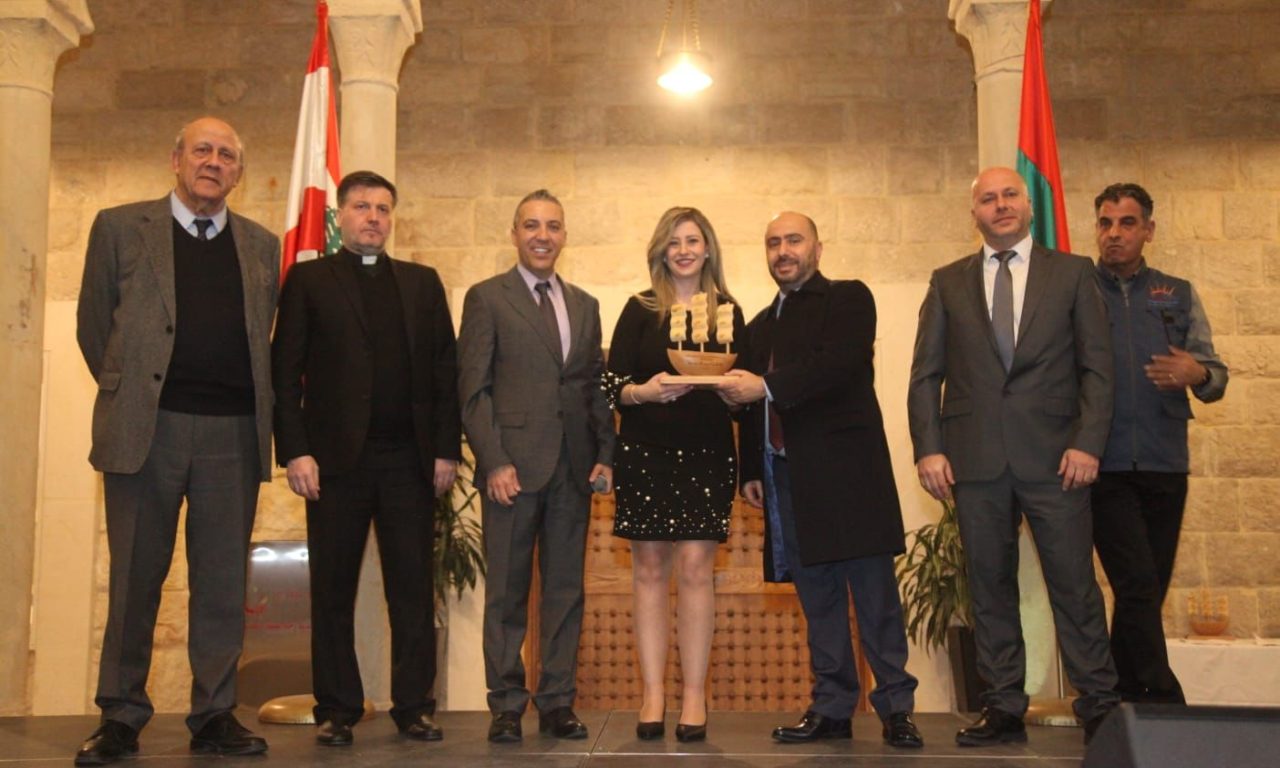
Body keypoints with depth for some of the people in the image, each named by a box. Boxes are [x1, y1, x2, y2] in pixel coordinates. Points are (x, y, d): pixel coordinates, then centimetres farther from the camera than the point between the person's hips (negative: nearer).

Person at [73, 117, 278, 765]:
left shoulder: (263, 246, 14)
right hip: (146, 429, -1)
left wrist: (251, 406, 10)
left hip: (233, 435, 2)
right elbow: (93, 327, 10)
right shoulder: (120, 227, 8)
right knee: (135, 578, 4)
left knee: (222, 582, 5)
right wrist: (128, 393, 8)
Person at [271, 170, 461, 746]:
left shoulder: (423, 282, 15)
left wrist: (447, 449, 1)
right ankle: (337, 710, 14)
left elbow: (445, 370, 10)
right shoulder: (308, 279, 8)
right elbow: (285, 372, 2)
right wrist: (294, 450, -8)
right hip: (337, 456, -2)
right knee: (334, 591, 4)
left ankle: (414, 706, 12)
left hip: (410, 457, 2)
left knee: (414, 588, 4)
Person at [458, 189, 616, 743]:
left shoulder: (584, 305, 16)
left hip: (573, 468, 4)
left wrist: (605, 454, 3)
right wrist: (494, 461, -12)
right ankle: (506, 705, 12)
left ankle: (557, 702, 16)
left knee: (566, 588, 7)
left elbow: (596, 386, 15)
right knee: (507, 591, 3)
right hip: (513, 464, -4)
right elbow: (473, 389, -4)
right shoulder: (487, 298, 2)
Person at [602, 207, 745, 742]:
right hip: (645, 452, 0)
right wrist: (644, 391, -19)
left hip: (706, 455, 0)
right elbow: (612, 383, 1)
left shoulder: (728, 312, 9)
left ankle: (694, 696, 4)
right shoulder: (640, 310, 6)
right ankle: (652, 695, 9)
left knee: (696, 567, -3)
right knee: (649, 568, 2)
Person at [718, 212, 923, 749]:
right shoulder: (761, 326, 22)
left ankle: (896, 707, 4)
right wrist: (750, 470, 14)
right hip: (787, 477, 6)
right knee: (818, 598, 8)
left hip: (846, 468, -6)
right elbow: (752, 404, 22)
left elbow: (839, 362, -16)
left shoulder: (848, 299, 3)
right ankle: (831, 709, 13)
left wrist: (767, 386, -22)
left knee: (874, 594, -3)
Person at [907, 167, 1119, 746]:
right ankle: (1004, 708, 14)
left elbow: (1097, 365, 4)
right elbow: (925, 374, 9)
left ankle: (1099, 707, 10)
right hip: (976, 458, 2)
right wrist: (928, 449, -2)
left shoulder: (1072, 273, 10)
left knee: (1074, 584, 0)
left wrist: (1088, 443, -7)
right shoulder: (948, 283, 13)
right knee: (990, 586, 6)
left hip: (1054, 456, -1)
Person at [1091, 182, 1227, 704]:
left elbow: (1215, 375, 8)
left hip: (1165, 465, 3)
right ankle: (1165, 701, -7)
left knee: (1145, 593, 8)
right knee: (1139, 587, -11)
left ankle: (1123, 700, 21)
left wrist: (1198, 375, -15)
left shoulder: (1178, 296, 13)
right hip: (1104, 466, -3)